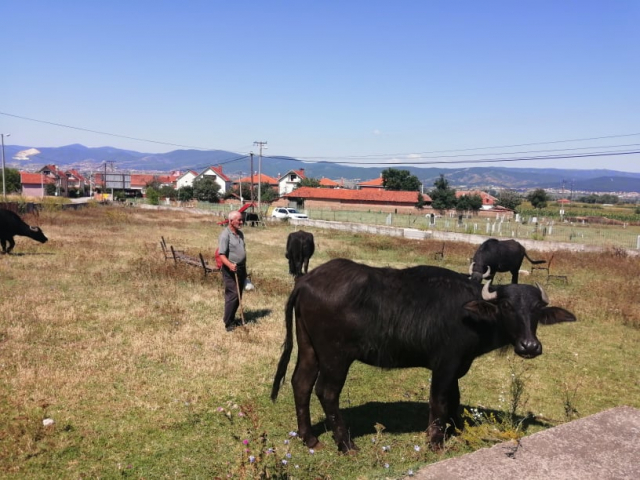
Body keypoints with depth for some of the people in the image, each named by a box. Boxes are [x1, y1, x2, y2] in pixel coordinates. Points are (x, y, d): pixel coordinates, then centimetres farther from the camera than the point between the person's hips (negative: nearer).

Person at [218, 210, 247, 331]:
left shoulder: (240, 233, 10)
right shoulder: (225, 235, -16)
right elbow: (222, 255, -22)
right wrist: (230, 265, -39)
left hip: (241, 269, 8)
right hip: (230, 270, -8)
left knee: (238, 296, 13)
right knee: (232, 295, -9)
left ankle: (232, 318, 25)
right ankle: (228, 323, -2)